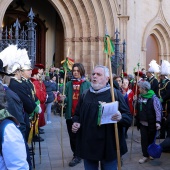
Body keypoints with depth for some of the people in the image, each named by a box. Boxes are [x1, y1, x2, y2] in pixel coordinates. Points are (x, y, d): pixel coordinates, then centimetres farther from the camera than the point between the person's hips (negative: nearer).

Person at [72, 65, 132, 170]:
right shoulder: (85, 95, 10)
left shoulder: (115, 93, -3)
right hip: (88, 145, 4)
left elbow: (129, 118, -7)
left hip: (109, 145, -3)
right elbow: (77, 114, 21)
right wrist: (76, 122, -1)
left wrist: (120, 117, -29)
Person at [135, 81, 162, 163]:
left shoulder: (153, 97, -16)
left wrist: (158, 122, -24)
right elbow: (137, 109, 18)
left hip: (151, 123, -4)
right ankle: (145, 155, 15)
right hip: (142, 123, 4)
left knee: (151, 139, 12)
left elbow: (158, 110, -19)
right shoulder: (139, 97, 4)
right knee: (144, 139, 4)